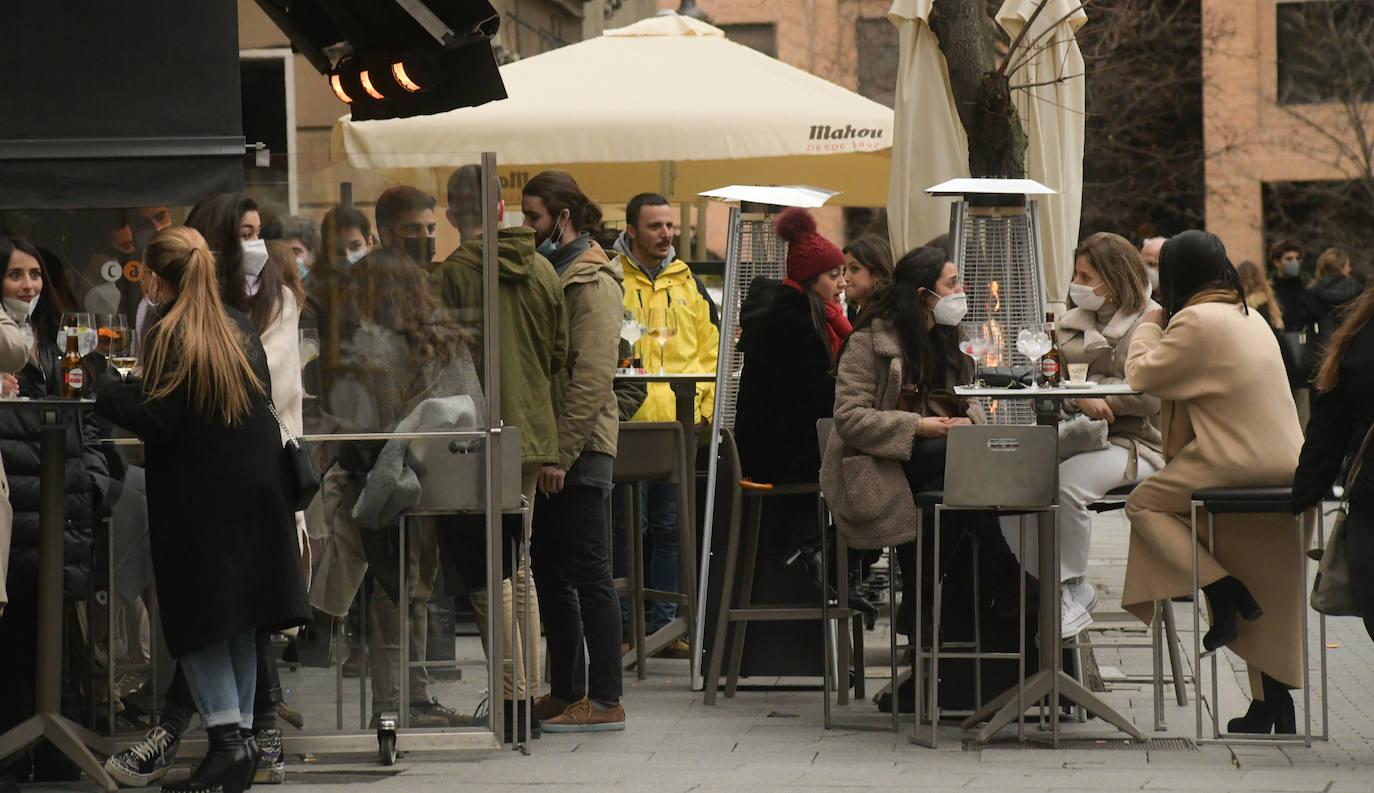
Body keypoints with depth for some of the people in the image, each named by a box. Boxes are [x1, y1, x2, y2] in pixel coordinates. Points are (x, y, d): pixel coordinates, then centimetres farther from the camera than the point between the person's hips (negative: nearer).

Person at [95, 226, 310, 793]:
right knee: (239, 623, 12)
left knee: (199, 624, -2)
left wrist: (107, 390, -2)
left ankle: (227, 739, -9)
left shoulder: (169, 337, -13)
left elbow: (156, 420, -17)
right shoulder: (240, 327, 10)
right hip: (256, 489, 7)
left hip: (199, 498, -7)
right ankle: (242, 731, 13)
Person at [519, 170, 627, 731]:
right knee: (549, 570, 13)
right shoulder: (549, 270, 17)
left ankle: (604, 701, -4)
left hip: (580, 451, -10)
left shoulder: (591, 281, -12)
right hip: (550, 449, 10)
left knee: (587, 573, -7)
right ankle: (566, 691, 21)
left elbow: (594, 375, -19)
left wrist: (561, 453, -21)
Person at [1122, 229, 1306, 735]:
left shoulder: (1196, 321, -10)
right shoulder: (1250, 317, 19)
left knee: (1144, 504, 7)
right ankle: (1276, 704, 12)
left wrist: (1150, 324, 12)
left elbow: (1142, 375, -4)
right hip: (1283, 463, 9)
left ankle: (1222, 587, -4)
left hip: (1237, 464, -9)